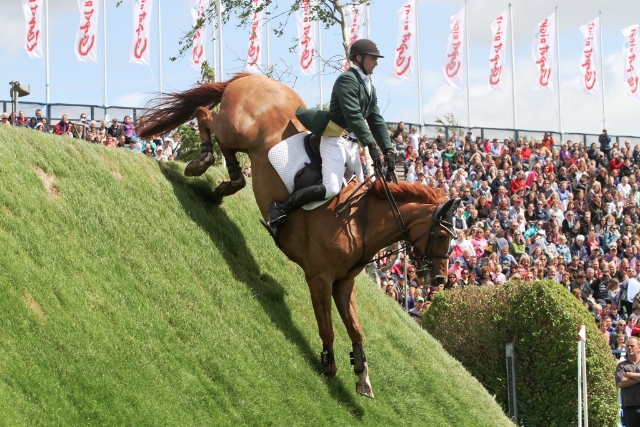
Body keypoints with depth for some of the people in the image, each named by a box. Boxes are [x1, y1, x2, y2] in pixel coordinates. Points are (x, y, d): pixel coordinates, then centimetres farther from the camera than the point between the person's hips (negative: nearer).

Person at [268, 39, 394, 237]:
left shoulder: (369, 87, 18)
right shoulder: (347, 80, -11)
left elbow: (376, 120, 16)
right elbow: (353, 116, -21)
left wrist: (388, 149, 7)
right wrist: (371, 144, -27)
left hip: (352, 144, 10)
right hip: (336, 141, -10)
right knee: (331, 189, -24)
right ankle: (281, 208, -20)